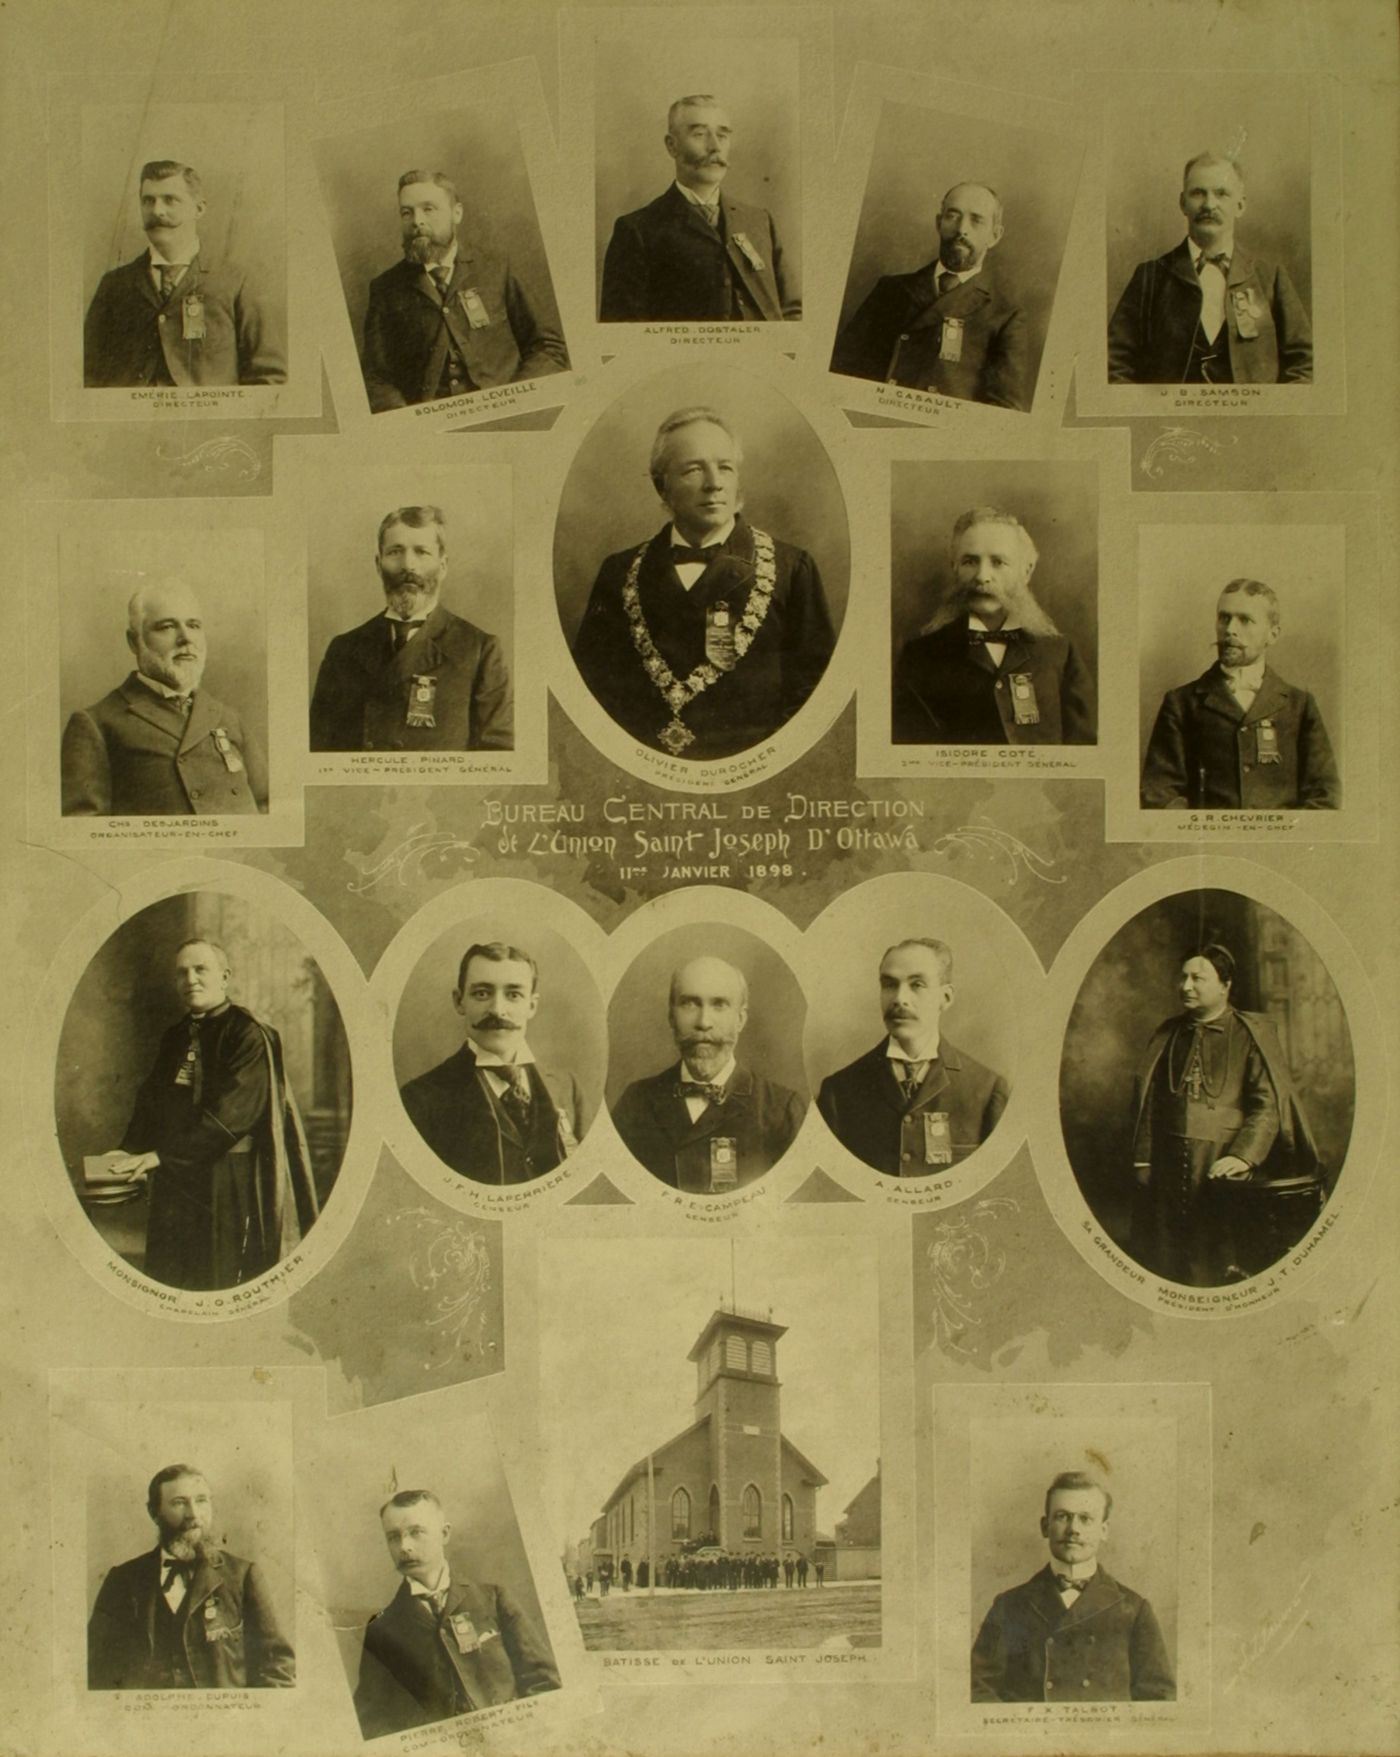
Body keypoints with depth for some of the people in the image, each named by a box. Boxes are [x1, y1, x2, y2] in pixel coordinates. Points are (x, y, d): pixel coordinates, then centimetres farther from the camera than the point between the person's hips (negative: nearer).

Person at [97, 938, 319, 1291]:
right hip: (175, 1183, 7)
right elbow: (150, 1101, 13)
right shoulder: (175, 1038, 14)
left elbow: (231, 1111, -19)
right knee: (167, 1280, 6)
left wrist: (162, 1155, -23)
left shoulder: (249, 1036, -10)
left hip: (229, 1184, -7)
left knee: (223, 1290, -2)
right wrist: (129, 1153, -6)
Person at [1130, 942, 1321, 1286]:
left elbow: (1268, 1103, -8)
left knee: (1219, 1266, -2)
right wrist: (1142, 1160, 4)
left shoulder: (1252, 1034, -1)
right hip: (1168, 1167, 4)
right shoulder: (1167, 1036, 12)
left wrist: (1243, 1156, -20)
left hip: (1223, 1170, -4)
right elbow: (1147, 1101, 12)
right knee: (1163, 1265, 4)